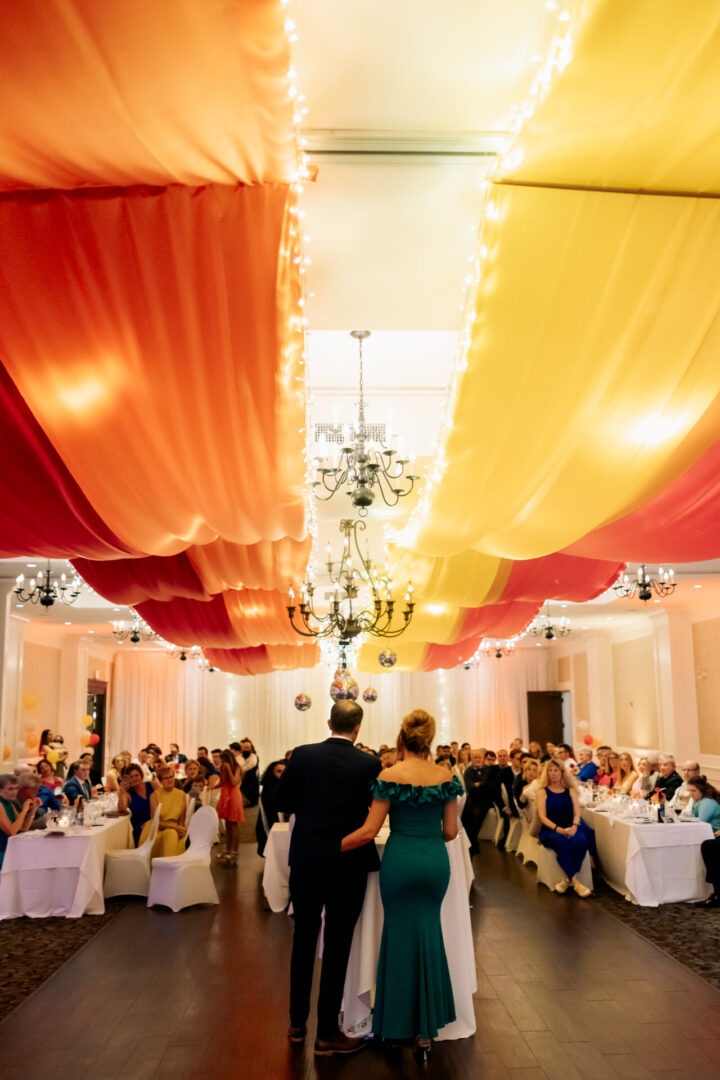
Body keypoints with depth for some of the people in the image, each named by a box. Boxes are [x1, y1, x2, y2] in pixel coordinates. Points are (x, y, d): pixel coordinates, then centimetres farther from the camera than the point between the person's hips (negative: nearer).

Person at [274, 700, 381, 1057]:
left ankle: (297, 1023, 30)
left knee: (303, 941, 18)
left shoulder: (302, 755, -8)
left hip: (306, 862, 2)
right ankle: (327, 1034, 17)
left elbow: (280, 801, -2)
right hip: (348, 866, -2)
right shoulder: (370, 764, -12)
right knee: (337, 948, 8)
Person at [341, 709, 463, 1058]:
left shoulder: (390, 776, -12)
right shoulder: (445, 776, -3)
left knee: (401, 932, 13)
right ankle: (427, 1024, 24)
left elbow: (369, 831, -12)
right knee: (430, 930, 17)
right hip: (436, 860, 3)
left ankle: (400, 1021, 24)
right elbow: (451, 831, 3)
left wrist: (332, 847, -2)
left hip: (401, 859, -3)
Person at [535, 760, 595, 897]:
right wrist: (557, 828, -17)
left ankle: (567, 879, -21)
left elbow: (577, 813, 9)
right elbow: (542, 816, 0)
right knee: (561, 842, -37)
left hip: (569, 828, 2)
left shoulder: (570, 791, 16)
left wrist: (574, 826, -13)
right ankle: (575, 881, -29)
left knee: (580, 841, -32)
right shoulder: (543, 792, 9)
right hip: (550, 830, -2)